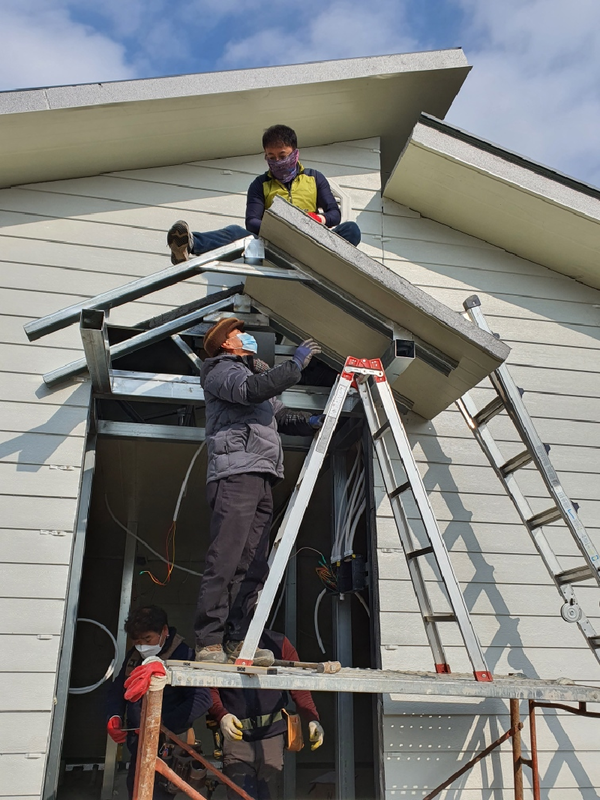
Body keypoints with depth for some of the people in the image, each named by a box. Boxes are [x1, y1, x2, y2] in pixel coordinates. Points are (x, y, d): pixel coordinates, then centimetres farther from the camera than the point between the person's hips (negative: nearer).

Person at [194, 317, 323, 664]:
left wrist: (310, 423, 11)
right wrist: (295, 365, -10)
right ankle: (209, 642, -12)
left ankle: (237, 642, 2)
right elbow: (249, 389, -15)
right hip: (235, 472, -9)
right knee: (225, 560, -13)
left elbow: (281, 415, 31)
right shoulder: (222, 370, 8)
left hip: (261, 478, 9)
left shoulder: (253, 373, 35)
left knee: (253, 565, 1)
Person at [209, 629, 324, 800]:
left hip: (272, 734, 1)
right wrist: (221, 716, -18)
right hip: (236, 736, -1)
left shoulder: (278, 643, 2)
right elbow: (210, 690, 2)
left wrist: (312, 720, -11)